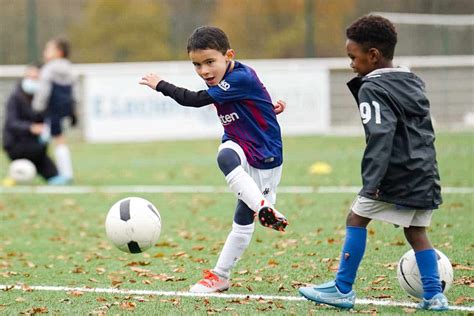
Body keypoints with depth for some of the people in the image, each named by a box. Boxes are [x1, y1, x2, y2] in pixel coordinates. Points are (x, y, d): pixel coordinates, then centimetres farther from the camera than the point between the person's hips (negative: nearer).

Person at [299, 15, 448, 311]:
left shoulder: (372, 89, -11)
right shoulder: (414, 83, 16)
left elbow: (380, 136, -23)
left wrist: (371, 183, -27)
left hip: (396, 175, -8)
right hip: (426, 176, 8)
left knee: (356, 219, 3)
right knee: (416, 232, 12)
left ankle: (343, 289, 5)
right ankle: (434, 295, 4)